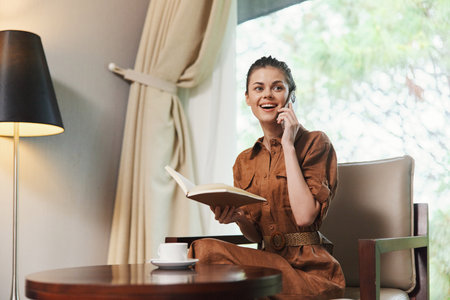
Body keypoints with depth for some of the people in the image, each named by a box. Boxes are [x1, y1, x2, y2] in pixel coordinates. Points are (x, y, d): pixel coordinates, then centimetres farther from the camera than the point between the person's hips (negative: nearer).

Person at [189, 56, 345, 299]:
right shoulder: (245, 161, 13)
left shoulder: (314, 143, -3)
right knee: (204, 247, -25)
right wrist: (237, 217, -8)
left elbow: (305, 217, -18)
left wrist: (288, 146, -13)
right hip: (272, 262, 5)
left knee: (209, 252, -26)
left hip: (309, 271, -5)